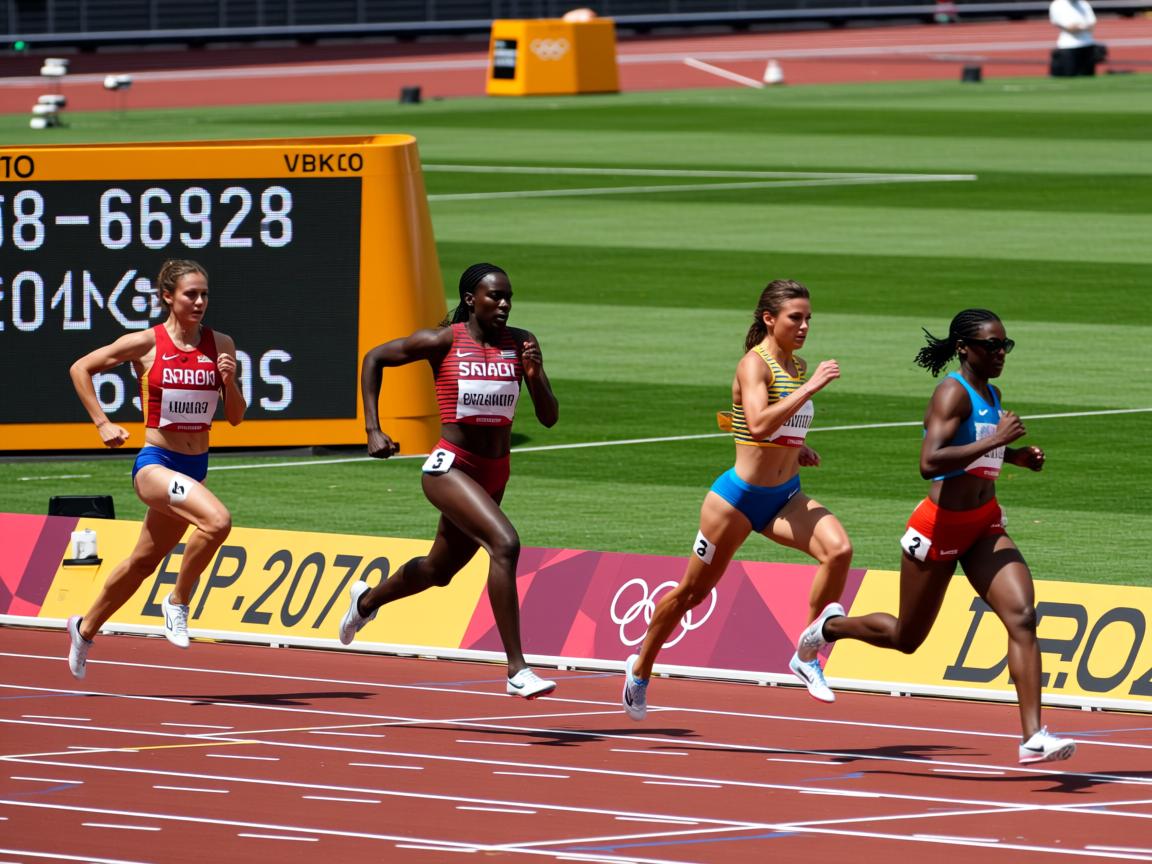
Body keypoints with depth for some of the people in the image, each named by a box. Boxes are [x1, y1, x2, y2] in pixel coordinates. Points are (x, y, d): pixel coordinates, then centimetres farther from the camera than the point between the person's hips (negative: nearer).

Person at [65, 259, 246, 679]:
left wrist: (229, 381, -12)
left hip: (194, 467, 5)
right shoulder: (146, 344, -8)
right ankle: (178, 600, -9)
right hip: (155, 462, -5)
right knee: (217, 520, -30)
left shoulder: (220, 345, 3)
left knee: (144, 561, 17)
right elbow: (80, 369, 3)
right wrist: (102, 424, -4)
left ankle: (86, 628, 38)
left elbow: (236, 416, 7)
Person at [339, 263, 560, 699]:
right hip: (450, 467, -6)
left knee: (439, 569, 23)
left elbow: (549, 417, 1)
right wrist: (373, 430, -3)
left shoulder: (521, 344, 1)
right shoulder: (443, 342, -10)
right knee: (504, 543, -28)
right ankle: (516, 671, -28)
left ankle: (367, 599, 55)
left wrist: (535, 376, -19)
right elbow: (374, 358, 3)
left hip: (493, 474, 6)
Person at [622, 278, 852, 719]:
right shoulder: (754, 364, -15)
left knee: (838, 550, -22)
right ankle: (640, 669, 31)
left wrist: (797, 449, 9)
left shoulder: (798, 367, 8)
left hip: (785, 497, 6)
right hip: (739, 496, -6)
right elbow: (759, 425, -33)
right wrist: (810, 387, -33)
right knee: (693, 592, 8)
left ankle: (807, 657, -13)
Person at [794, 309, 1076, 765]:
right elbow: (930, 463, -31)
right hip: (941, 525, -7)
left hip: (985, 527, 7)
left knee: (1022, 616, -15)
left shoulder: (991, 395, 9)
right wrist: (994, 440, -32)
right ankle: (830, 626, 41)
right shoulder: (953, 393, -17)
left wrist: (1016, 455, 12)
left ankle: (1033, 737, -20)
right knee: (906, 637, 10)